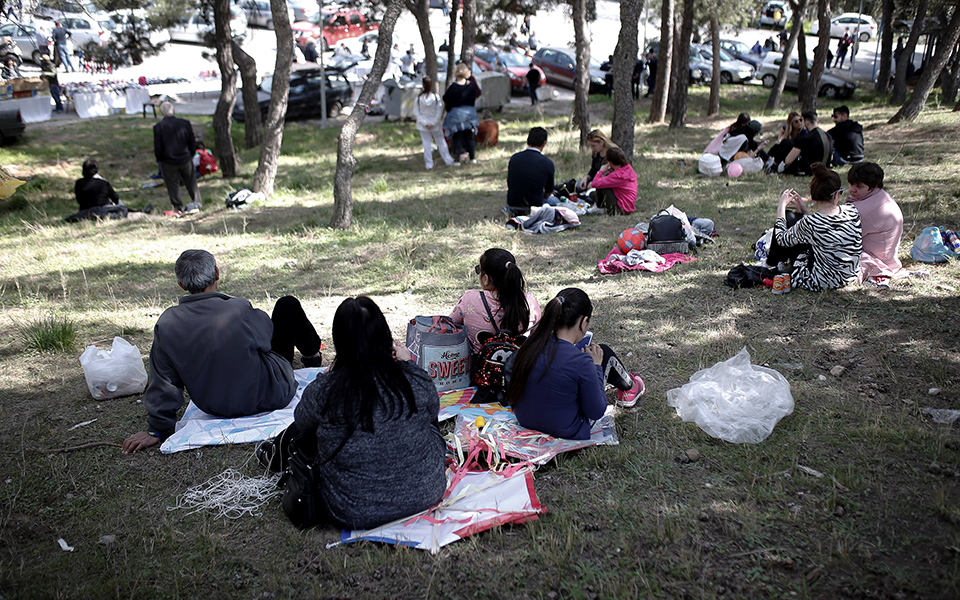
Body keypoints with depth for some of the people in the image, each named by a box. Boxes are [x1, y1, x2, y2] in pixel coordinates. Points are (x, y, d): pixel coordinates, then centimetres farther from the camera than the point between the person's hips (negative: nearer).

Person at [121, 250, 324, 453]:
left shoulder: (167, 324, -18)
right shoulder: (240, 311, -29)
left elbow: (164, 381, -10)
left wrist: (157, 430, 3)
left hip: (213, 406, 4)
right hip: (268, 398, -4)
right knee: (288, 305, 13)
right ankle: (312, 356, 44)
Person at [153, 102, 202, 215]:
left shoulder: (158, 127, -13)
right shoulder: (185, 123, -7)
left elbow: (157, 147, -10)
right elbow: (192, 143, 0)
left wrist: (159, 159, 6)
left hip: (168, 162, -2)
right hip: (185, 159, 2)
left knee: (173, 185, 11)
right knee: (191, 182, 17)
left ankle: (178, 207, 17)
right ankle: (197, 202, 23)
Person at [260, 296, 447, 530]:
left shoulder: (322, 391, -21)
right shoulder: (418, 381, -16)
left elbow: (302, 423, 2)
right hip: (425, 494, 2)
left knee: (300, 434, 24)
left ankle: (276, 457, 57)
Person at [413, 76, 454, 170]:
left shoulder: (419, 98, -9)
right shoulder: (437, 97, -11)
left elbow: (416, 113, -8)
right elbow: (439, 112, -11)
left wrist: (425, 123, -9)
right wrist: (434, 123, -9)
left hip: (423, 127, 0)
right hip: (436, 126, 0)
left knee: (426, 144, 7)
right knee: (440, 142, 14)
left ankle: (429, 164, 7)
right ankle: (448, 160, 21)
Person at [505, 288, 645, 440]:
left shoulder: (527, 347, -14)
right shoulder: (581, 361, -30)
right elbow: (596, 412, -17)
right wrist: (596, 367, -6)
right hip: (569, 432, -5)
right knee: (604, 353, 11)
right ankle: (630, 387, 44)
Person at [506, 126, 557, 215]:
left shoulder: (514, 158, -3)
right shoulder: (548, 163, -12)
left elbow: (509, 185, 9)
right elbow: (548, 192, 3)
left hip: (512, 206, 5)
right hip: (534, 206, -5)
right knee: (555, 201, 27)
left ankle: (514, 214, 22)